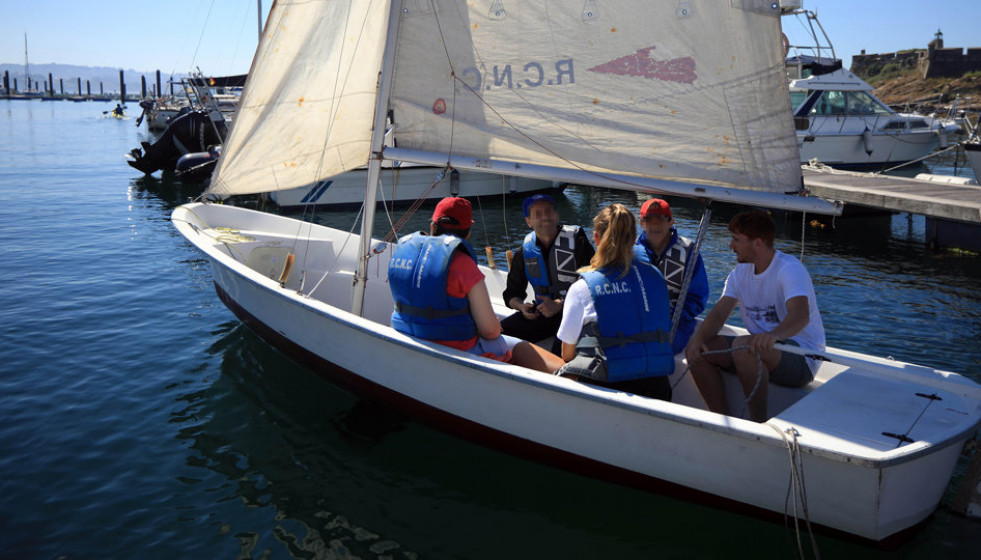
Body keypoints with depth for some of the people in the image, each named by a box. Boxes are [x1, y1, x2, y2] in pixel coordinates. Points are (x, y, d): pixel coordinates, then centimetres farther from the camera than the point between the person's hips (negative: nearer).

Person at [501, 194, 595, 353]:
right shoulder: (525, 251, 7)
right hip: (543, 311, 5)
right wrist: (521, 306, -9)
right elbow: (512, 293, 14)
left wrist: (559, 304, -21)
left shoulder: (576, 240, -7)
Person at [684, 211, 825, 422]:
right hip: (760, 350, 7)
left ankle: (758, 423, -22)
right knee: (697, 349, -11)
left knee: (743, 346, -36)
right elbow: (719, 313, -2)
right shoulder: (741, 272, 7)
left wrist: (774, 335, -54)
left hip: (801, 357, -7)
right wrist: (698, 338, -23)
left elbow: (800, 315, -33)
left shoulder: (790, 269, -16)